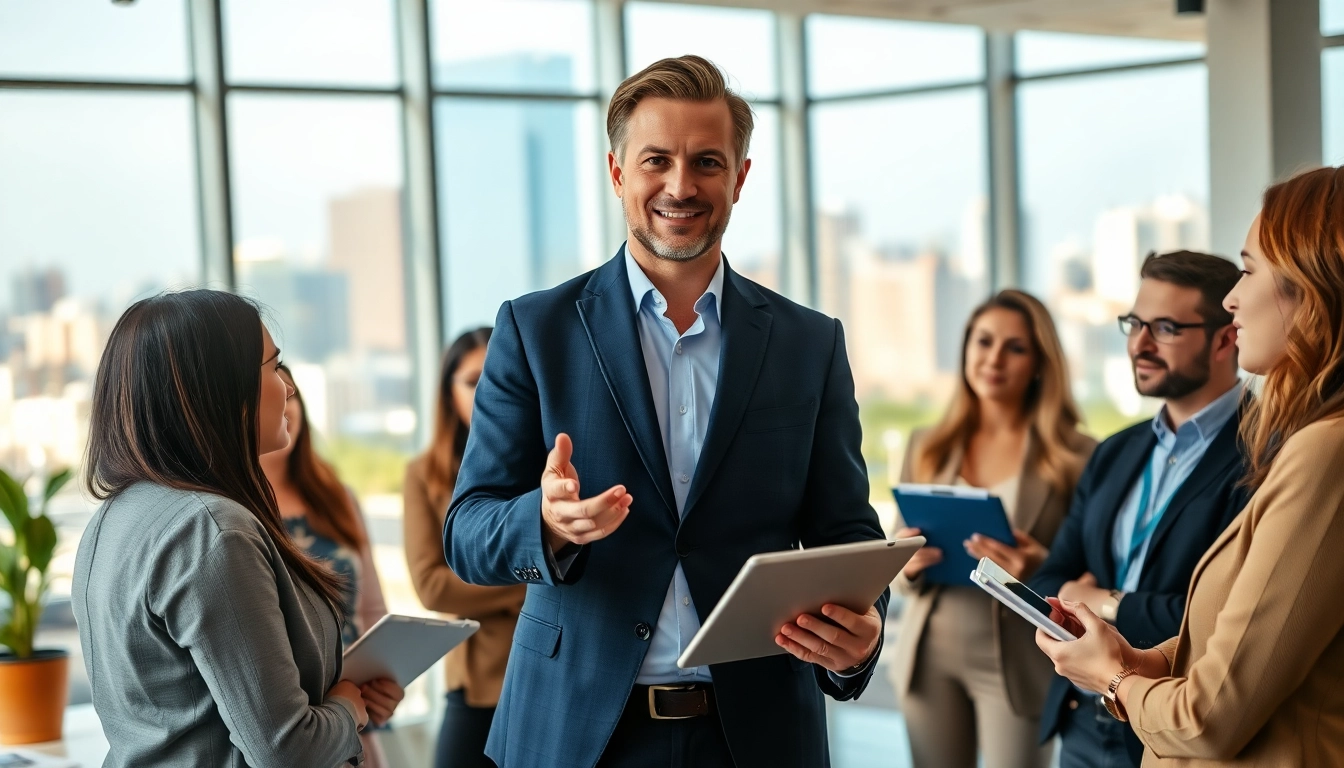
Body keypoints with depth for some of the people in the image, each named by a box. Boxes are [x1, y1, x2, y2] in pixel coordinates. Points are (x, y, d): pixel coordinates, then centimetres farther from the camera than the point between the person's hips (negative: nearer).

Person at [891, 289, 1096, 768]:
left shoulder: (1076, 457, -5)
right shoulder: (927, 447, 7)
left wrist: (1040, 568, -22)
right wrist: (909, 566, -10)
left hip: (1017, 663, -3)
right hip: (930, 656, 4)